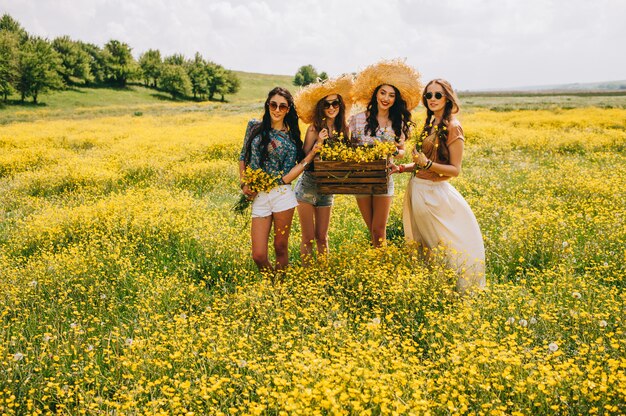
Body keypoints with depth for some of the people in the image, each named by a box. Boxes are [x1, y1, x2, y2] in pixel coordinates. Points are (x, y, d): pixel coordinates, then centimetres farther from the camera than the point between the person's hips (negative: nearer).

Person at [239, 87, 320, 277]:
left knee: (281, 249, 6)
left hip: (282, 195, -2)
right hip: (258, 197, 2)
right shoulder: (254, 126, 7)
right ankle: (271, 283, 27)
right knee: (258, 256, 0)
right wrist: (244, 183, 2)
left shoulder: (291, 138, 1)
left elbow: (286, 178, -6)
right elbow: (243, 157, 17)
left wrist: (311, 155, -12)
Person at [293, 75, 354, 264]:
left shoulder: (344, 129, 3)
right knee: (308, 238, 4)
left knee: (322, 237, 14)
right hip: (308, 186, -4)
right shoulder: (315, 128, -11)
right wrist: (318, 143, -28)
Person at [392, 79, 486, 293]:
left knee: (443, 247, 0)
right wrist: (402, 168, 4)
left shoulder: (452, 127, -12)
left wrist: (427, 163, -26)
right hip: (417, 189, 8)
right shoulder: (430, 125, 12)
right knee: (423, 247, 15)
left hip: (434, 194, -8)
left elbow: (455, 170, -14)